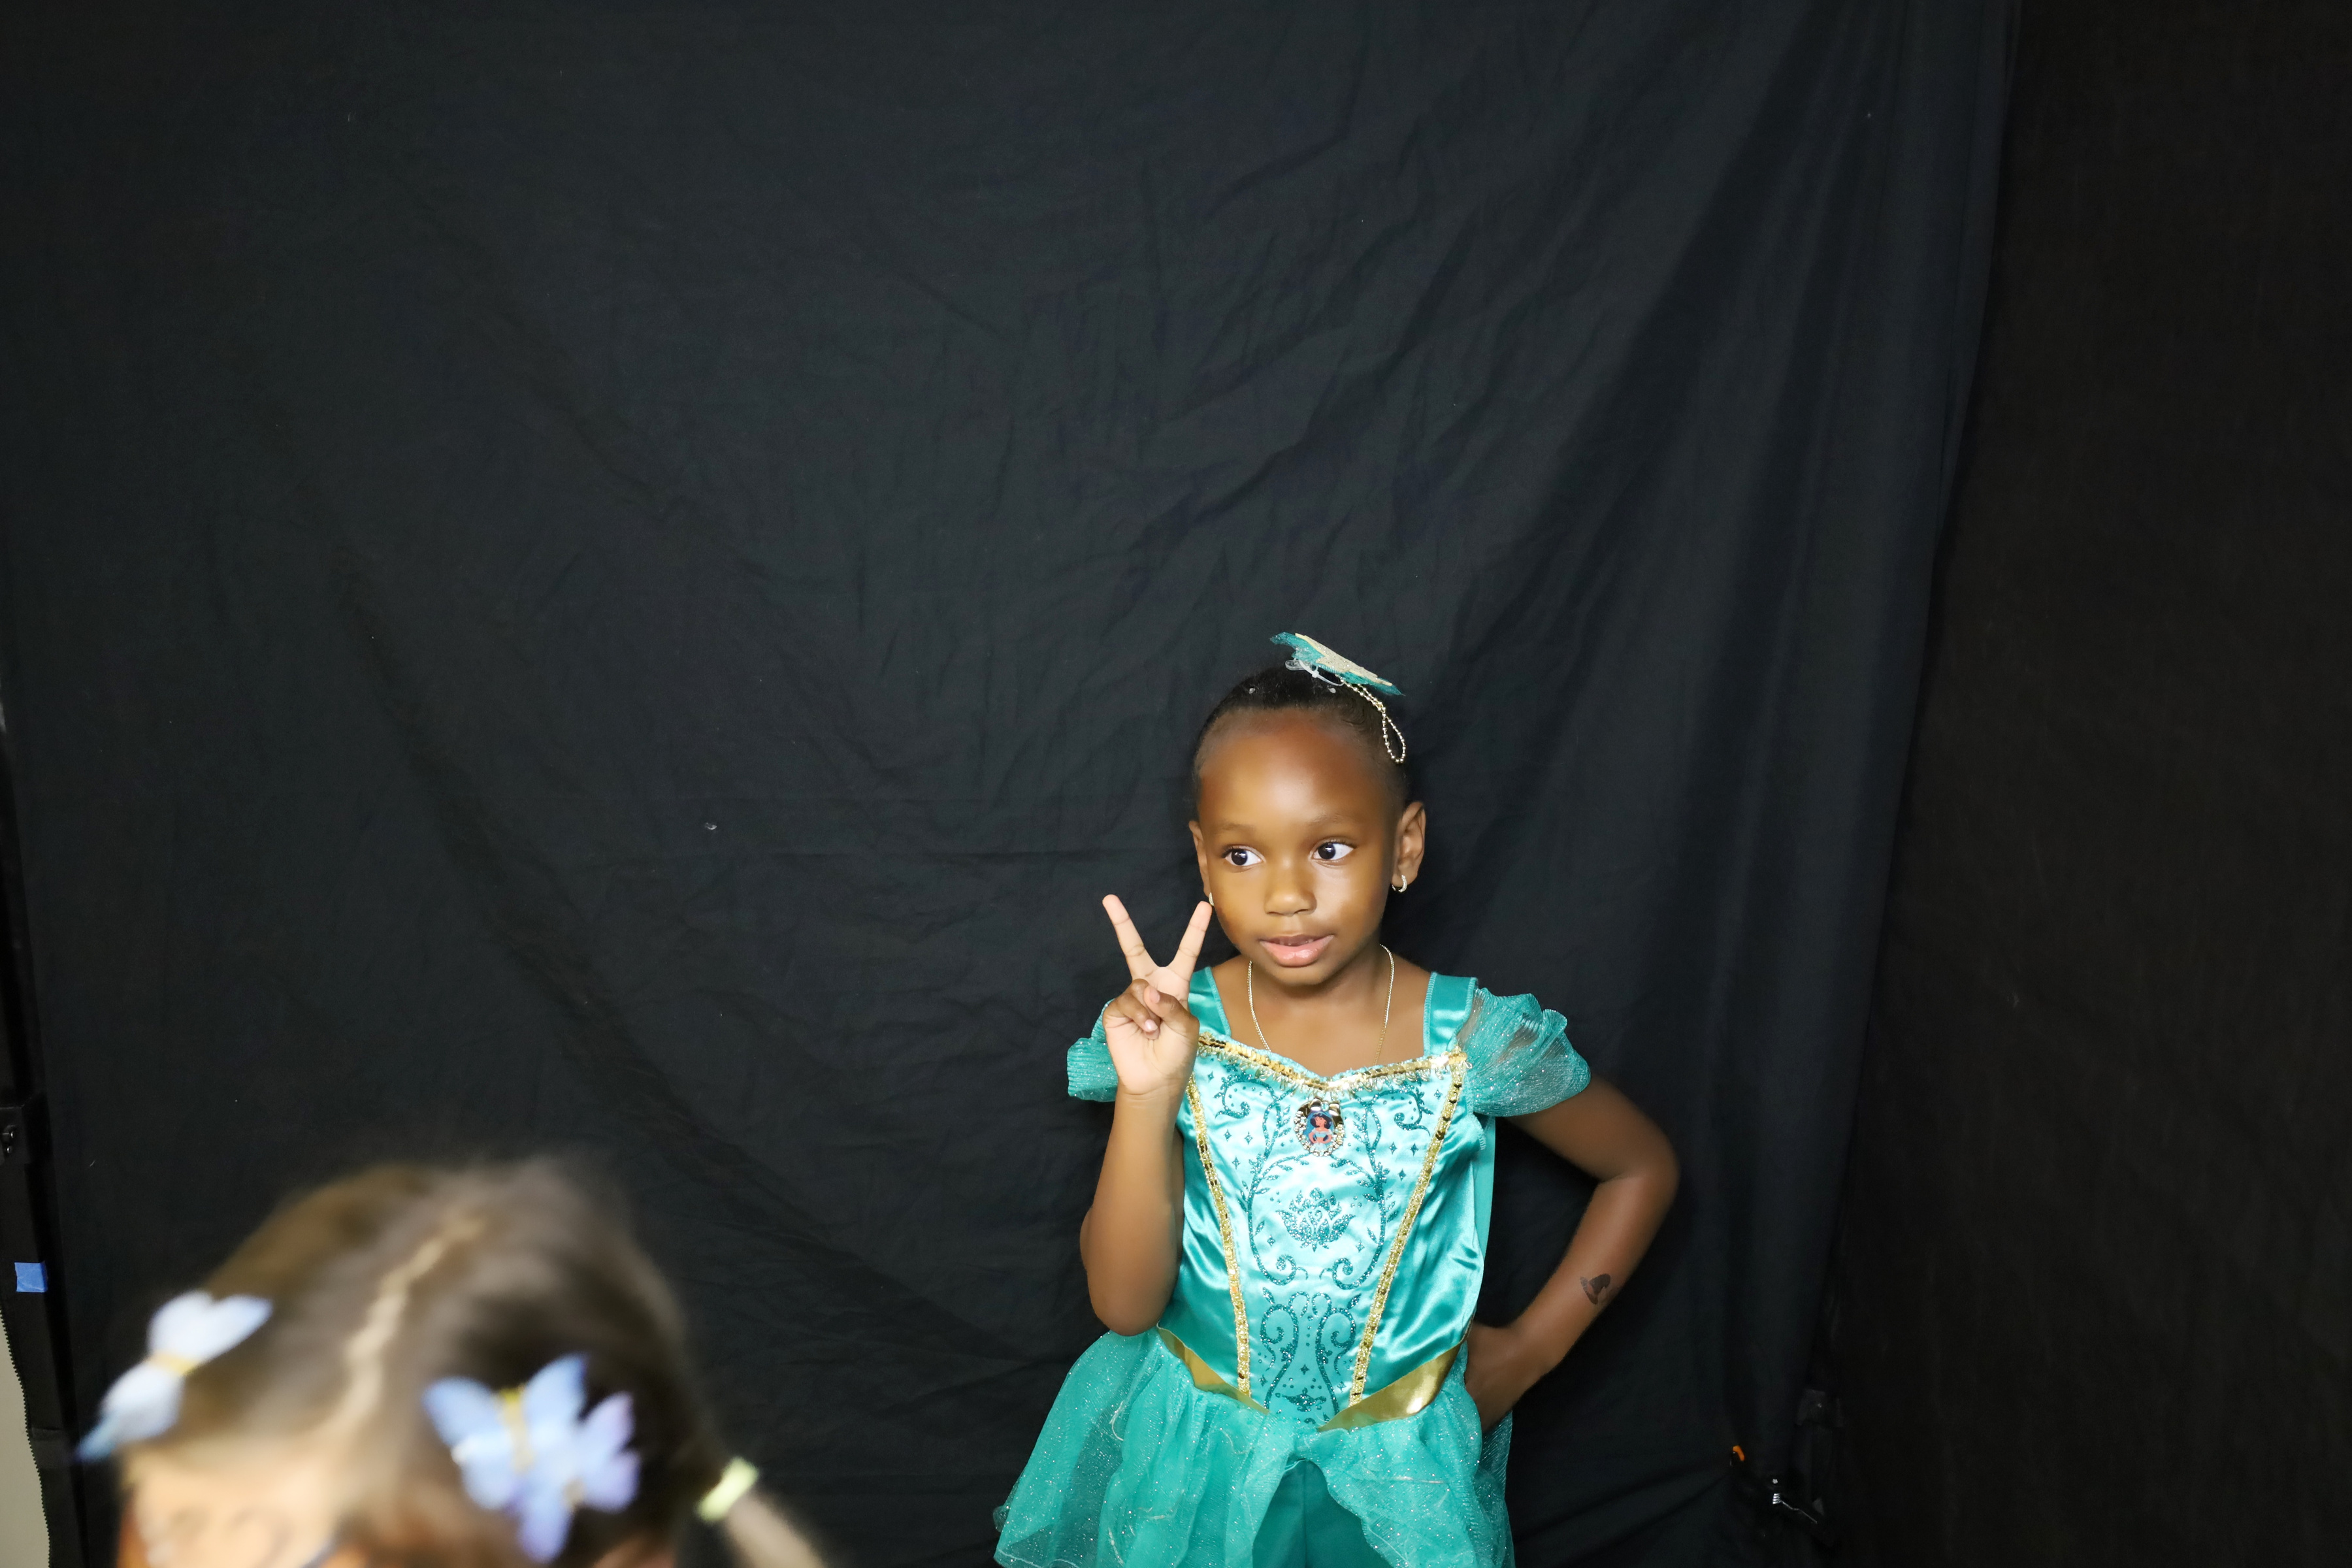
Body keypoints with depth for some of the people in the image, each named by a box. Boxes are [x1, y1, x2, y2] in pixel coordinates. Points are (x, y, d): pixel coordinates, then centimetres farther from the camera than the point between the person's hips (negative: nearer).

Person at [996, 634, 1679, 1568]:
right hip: (1196, 1454, 0)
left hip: (1397, 1465, 0)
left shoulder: (1473, 1043, -16)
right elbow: (1125, 1305, -17)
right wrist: (1145, 1096, -29)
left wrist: (1531, 1348, -2)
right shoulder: (1178, 1031, -15)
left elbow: (1642, 1168, 1)